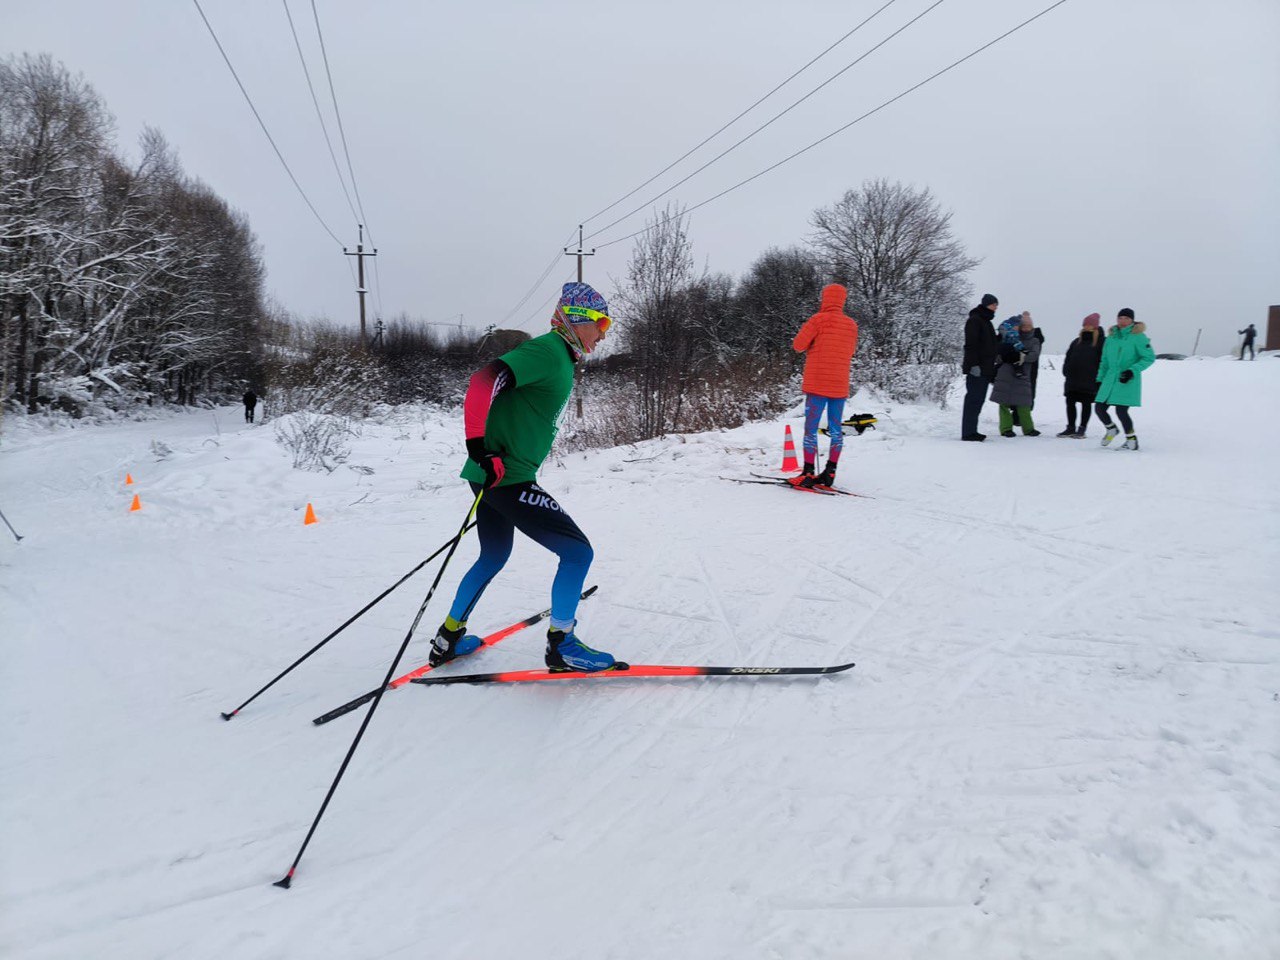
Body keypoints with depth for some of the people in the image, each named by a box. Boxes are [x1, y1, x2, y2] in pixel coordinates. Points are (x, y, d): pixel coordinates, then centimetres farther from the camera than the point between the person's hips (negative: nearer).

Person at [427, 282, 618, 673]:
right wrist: (478, 445, -31)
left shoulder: (560, 358, 16)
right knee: (578, 551, -5)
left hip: (496, 475, 11)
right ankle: (561, 644, 7)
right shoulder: (547, 351, -14)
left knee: (493, 558, 25)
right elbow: (484, 381, -26)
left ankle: (449, 639, 35)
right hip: (507, 477, -11)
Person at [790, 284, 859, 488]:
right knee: (836, 428, 8)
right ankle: (830, 472, 9)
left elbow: (798, 346, -5)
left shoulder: (818, 319, -7)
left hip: (817, 384, -5)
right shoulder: (852, 324, 8)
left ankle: (808, 473, -6)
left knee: (811, 427, -2)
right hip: (840, 385, 5)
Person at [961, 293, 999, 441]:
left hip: (985, 369, 10)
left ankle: (971, 431, 14)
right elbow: (970, 344, -17)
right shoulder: (974, 320, -7)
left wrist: (991, 367, 22)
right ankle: (968, 433, -9)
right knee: (974, 399, -10)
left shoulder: (987, 322, 22)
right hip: (977, 368, -10)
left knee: (978, 400, 10)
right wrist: (973, 364, -24)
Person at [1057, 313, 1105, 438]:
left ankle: (1082, 429, 8)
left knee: (1086, 404, 2)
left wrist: (1099, 376, -11)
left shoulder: (1102, 342, 0)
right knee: (1070, 402, 6)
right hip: (1073, 379, 5)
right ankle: (1070, 428, 15)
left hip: (1089, 380, -5)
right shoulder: (1077, 342, 15)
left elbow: (1104, 360, -5)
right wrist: (1066, 371, 6)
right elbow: (1068, 358, 18)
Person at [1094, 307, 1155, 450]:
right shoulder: (1111, 336, 12)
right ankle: (1111, 429, 33)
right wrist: (1100, 379, 15)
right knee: (1099, 408, 3)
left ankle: (1132, 440, 11)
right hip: (1110, 379, 6)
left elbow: (1150, 357, -6)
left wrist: (1133, 370, -16)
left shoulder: (1138, 336, -5)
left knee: (1121, 411, -10)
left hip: (1128, 381, -6)